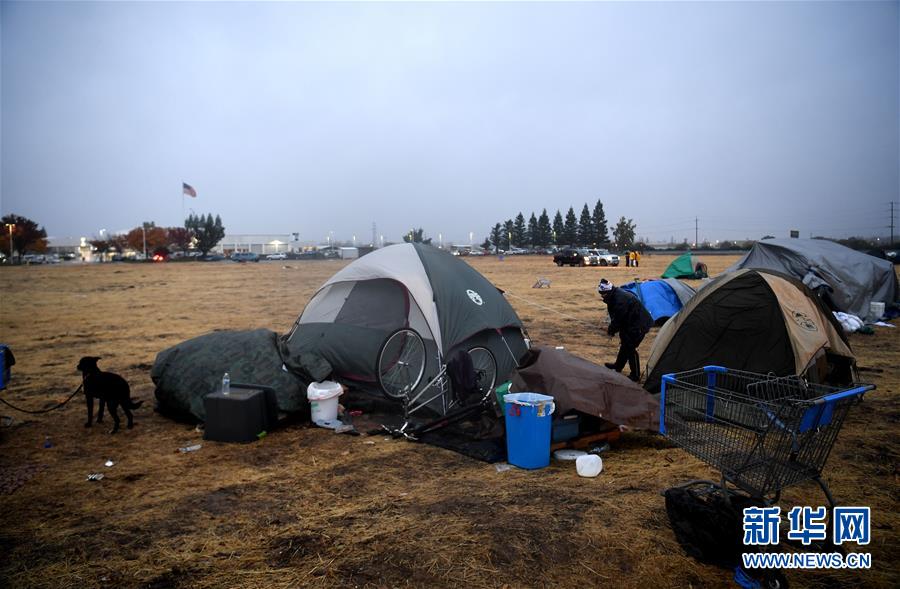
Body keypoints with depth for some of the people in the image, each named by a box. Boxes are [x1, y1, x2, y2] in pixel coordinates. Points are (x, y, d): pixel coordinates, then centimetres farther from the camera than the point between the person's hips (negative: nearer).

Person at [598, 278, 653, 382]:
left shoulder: (620, 300, -30)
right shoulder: (615, 295, 3)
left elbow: (618, 319, -23)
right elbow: (616, 317, 13)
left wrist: (611, 330, -7)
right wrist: (611, 328, 5)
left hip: (639, 325, -11)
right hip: (631, 324, 11)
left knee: (630, 348, -5)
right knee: (625, 344, 22)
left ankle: (635, 375, 5)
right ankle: (618, 366, 41)